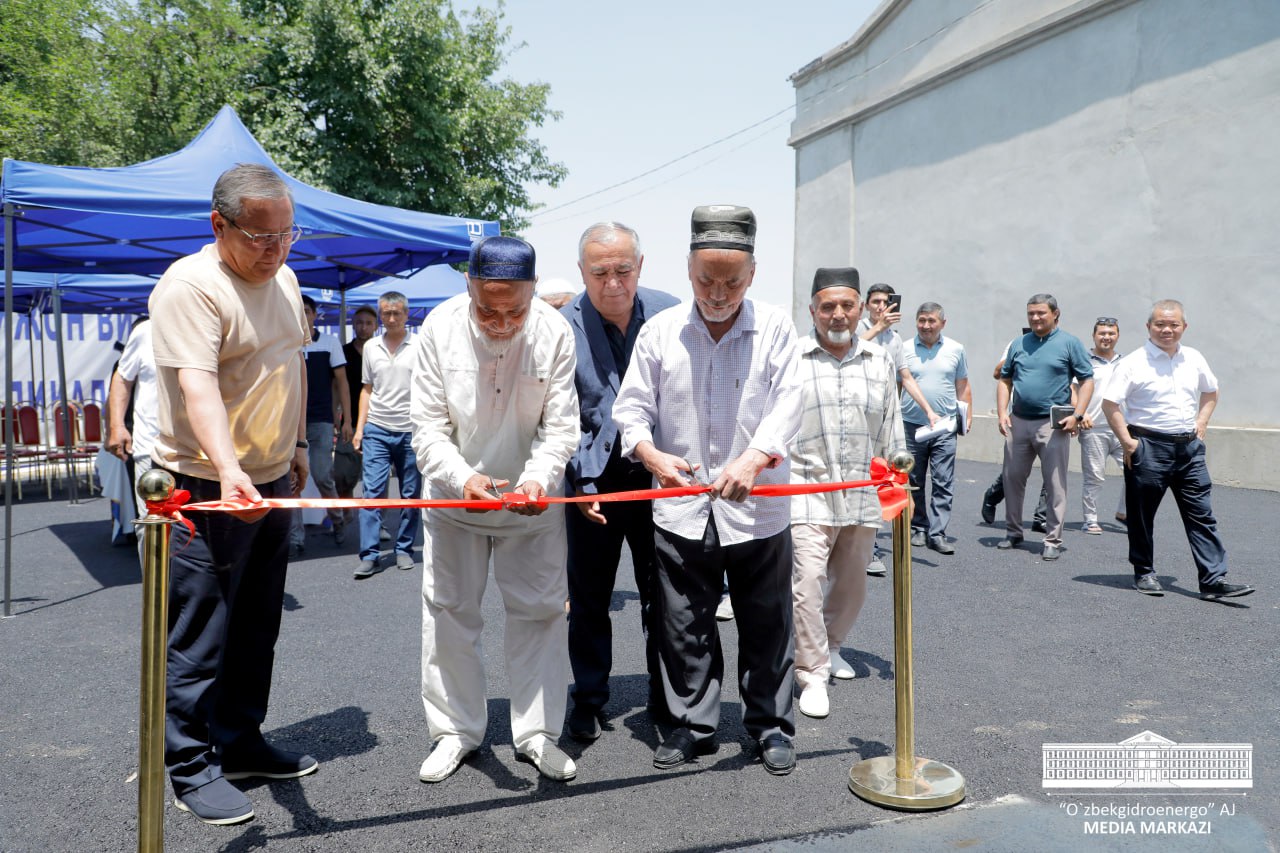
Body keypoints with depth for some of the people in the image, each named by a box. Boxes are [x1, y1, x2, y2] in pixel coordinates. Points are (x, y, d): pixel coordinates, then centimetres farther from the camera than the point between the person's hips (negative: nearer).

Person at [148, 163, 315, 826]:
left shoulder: (284, 279, 10)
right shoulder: (190, 286, -17)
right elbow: (197, 385, -29)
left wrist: (296, 444, 21)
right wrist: (228, 468, -42)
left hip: (272, 482, 8)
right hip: (208, 487, -8)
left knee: (257, 627, 16)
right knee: (200, 637, 1)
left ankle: (241, 744, 30)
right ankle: (191, 769, 16)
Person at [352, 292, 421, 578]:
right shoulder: (371, 347, 10)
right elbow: (367, 390, 16)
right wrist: (359, 429, 9)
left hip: (411, 431, -2)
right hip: (377, 429, 2)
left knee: (411, 495, 5)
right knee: (372, 492, -4)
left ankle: (404, 549, 18)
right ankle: (370, 555, 0)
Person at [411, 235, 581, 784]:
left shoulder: (555, 332, -17)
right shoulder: (441, 328, -17)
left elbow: (561, 426, -14)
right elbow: (427, 425, -14)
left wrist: (538, 477, -33)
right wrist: (462, 477, -32)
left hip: (533, 499, 0)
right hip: (456, 494, 1)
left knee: (541, 611, 4)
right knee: (449, 611, 9)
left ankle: (537, 734, 20)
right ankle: (454, 731, 26)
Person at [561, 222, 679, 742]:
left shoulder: (670, 314, -6)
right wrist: (580, 483, -11)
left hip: (660, 478, 1)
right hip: (593, 481, -1)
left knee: (661, 596, 11)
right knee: (588, 597, 10)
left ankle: (666, 700, 27)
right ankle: (588, 699, 27)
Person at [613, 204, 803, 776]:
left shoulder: (774, 328, 0)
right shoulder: (660, 330, 2)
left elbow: (786, 407, -8)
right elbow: (631, 407, 3)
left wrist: (754, 459, -26)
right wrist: (652, 454, -17)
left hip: (758, 511, -1)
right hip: (680, 511, 1)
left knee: (766, 626, 11)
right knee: (684, 627, 10)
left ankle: (771, 725, 28)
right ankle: (693, 725, 27)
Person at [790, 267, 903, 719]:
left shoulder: (881, 363, 9)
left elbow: (891, 431, 14)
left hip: (863, 495, 4)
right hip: (808, 491, -4)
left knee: (852, 584, 16)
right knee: (808, 582, -12)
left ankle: (829, 645, 40)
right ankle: (812, 674, 0)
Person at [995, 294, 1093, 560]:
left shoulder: (1070, 343, 0)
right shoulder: (1018, 344, 11)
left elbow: (1087, 381, -2)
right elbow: (1005, 380, 14)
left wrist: (1077, 415, -12)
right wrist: (1002, 413, 2)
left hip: (1053, 424, -4)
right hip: (1018, 422, 4)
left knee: (1055, 485, 0)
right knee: (1013, 479, 11)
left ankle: (1053, 541, 7)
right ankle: (1013, 532, 25)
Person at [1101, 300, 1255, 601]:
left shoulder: (1194, 359, 9)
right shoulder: (1134, 363, -8)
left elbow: (1210, 392, 26)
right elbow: (1110, 403, -11)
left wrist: (1201, 424, 12)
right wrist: (1127, 442, -14)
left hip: (1189, 446, 5)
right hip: (1148, 446, -5)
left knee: (1202, 514, 2)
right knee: (1142, 514, 5)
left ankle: (1213, 579, 3)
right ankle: (1144, 573, 19)